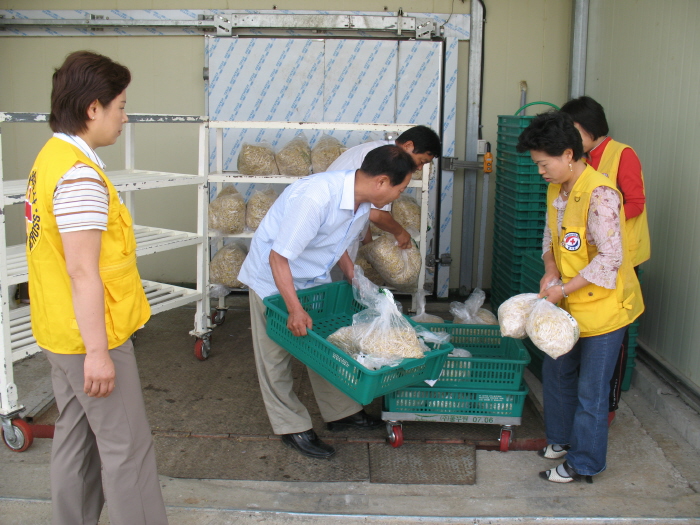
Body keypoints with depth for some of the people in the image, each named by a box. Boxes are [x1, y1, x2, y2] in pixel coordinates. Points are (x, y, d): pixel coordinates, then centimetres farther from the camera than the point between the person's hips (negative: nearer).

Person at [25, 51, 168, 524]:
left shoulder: (51, 156, 9)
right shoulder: (80, 174, -22)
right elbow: (83, 272, -24)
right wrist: (97, 352, -21)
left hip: (62, 330, 10)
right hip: (90, 335, -10)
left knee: (76, 436, 20)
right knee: (127, 447, 2)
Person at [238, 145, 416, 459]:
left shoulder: (363, 203, -10)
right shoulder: (315, 197, -37)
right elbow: (279, 257, -32)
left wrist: (355, 279, 4)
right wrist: (295, 309, -32)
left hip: (314, 277, 8)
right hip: (273, 278, -7)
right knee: (275, 356, 3)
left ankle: (341, 412, 27)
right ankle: (292, 427, 16)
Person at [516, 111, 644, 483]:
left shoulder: (599, 195, -25)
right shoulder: (556, 189, 2)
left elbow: (610, 257, -26)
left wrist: (563, 290, -22)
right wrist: (551, 271, -6)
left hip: (603, 305, -9)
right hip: (570, 304, 9)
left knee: (591, 389, 4)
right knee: (557, 371, 20)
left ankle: (584, 463, 20)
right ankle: (562, 438, 41)